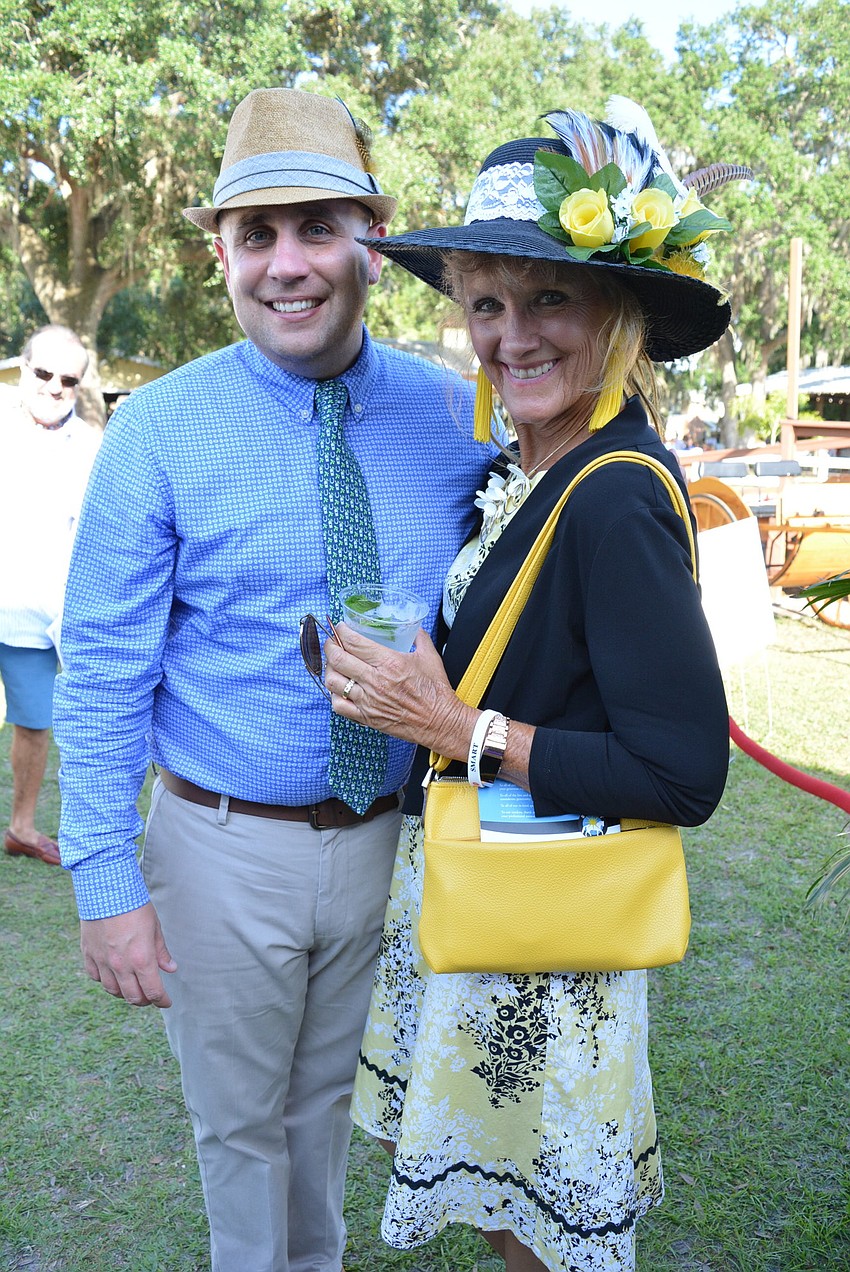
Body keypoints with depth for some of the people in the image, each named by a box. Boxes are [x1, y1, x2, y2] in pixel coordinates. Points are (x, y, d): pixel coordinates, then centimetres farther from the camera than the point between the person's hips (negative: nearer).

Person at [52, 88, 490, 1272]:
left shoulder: (456, 414, -6)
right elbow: (102, 673, -11)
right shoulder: (157, 431, -13)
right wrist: (106, 881, -14)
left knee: (327, 1094, 25)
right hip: (226, 843, -2)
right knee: (241, 1118, 18)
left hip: (391, 831, 3)